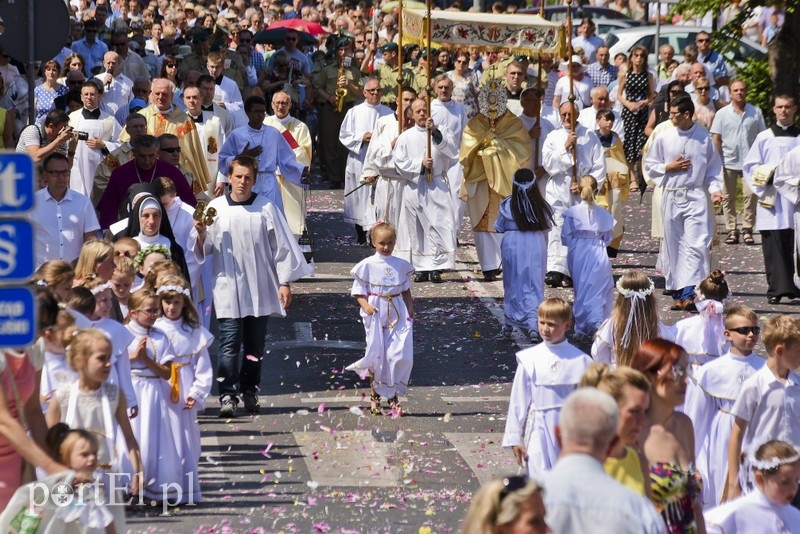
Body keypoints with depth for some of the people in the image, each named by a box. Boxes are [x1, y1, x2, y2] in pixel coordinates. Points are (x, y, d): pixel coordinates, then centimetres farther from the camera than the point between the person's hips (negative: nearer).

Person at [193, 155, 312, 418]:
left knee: (255, 345, 10)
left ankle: (250, 391, 22)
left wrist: (285, 282, 2)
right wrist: (201, 234, -15)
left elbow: (281, 246, 4)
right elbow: (204, 251, 6)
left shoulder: (266, 207, 1)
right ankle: (228, 396, -12)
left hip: (260, 290, 1)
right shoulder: (215, 208, 2)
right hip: (228, 290, -1)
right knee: (229, 344, -9)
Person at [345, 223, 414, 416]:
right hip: (376, 315, -2)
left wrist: (410, 310, 5)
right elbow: (358, 291, -2)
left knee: (400, 356, -5)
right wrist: (366, 306, -17)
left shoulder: (401, 265, 7)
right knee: (377, 355, 2)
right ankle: (374, 396, 14)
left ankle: (393, 395, 7)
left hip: (397, 315, 3)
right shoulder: (367, 265, -3)